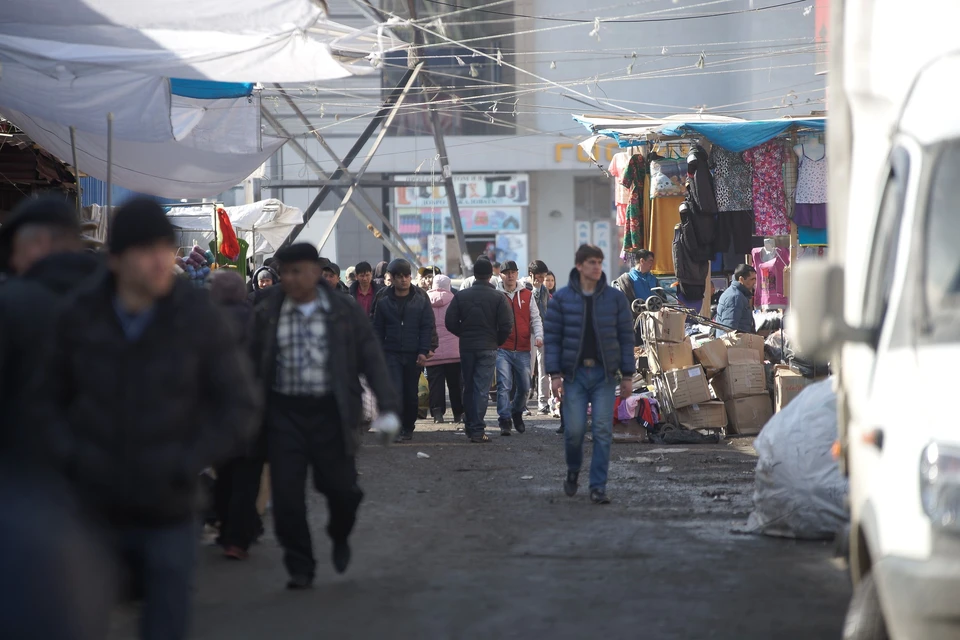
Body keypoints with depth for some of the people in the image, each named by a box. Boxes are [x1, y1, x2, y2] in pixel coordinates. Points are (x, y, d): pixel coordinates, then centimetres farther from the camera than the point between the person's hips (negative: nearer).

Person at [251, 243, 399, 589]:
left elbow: (372, 359, 2)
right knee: (287, 493, -4)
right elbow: (253, 366, 6)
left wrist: (387, 407, -7)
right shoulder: (267, 315, 4)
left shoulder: (346, 313, 2)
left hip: (330, 413, -1)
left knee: (340, 487, 1)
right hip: (284, 412, 1)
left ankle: (340, 536, 34)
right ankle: (300, 567, 9)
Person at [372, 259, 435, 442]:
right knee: (395, 392, -12)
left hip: (414, 355, 1)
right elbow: (378, 328, 6)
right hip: (392, 354, -1)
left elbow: (427, 327, 1)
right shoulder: (384, 301, 3)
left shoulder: (421, 299, 3)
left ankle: (408, 428, 22)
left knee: (411, 394, 9)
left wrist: (424, 351, -8)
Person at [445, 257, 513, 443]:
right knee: (482, 389, -3)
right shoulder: (498, 297, -6)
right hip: (488, 348, -3)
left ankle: (469, 426, 22)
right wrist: (497, 341, 7)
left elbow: (450, 322, -1)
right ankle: (477, 430, -9)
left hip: (466, 346, 3)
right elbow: (507, 325, -10)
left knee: (468, 388, 15)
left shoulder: (461, 295, 2)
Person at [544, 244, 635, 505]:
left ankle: (598, 487, 2)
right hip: (574, 374, -1)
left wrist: (628, 376, 1)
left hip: (604, 374, 1)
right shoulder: (562, 298, -1)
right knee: (574, 429, -3)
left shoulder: (615, 298, 2)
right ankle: (573, 470, 26)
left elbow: (626, 337, 5)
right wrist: (554, 375, -7)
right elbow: (552, 337, 0)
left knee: (603, 431, -4)